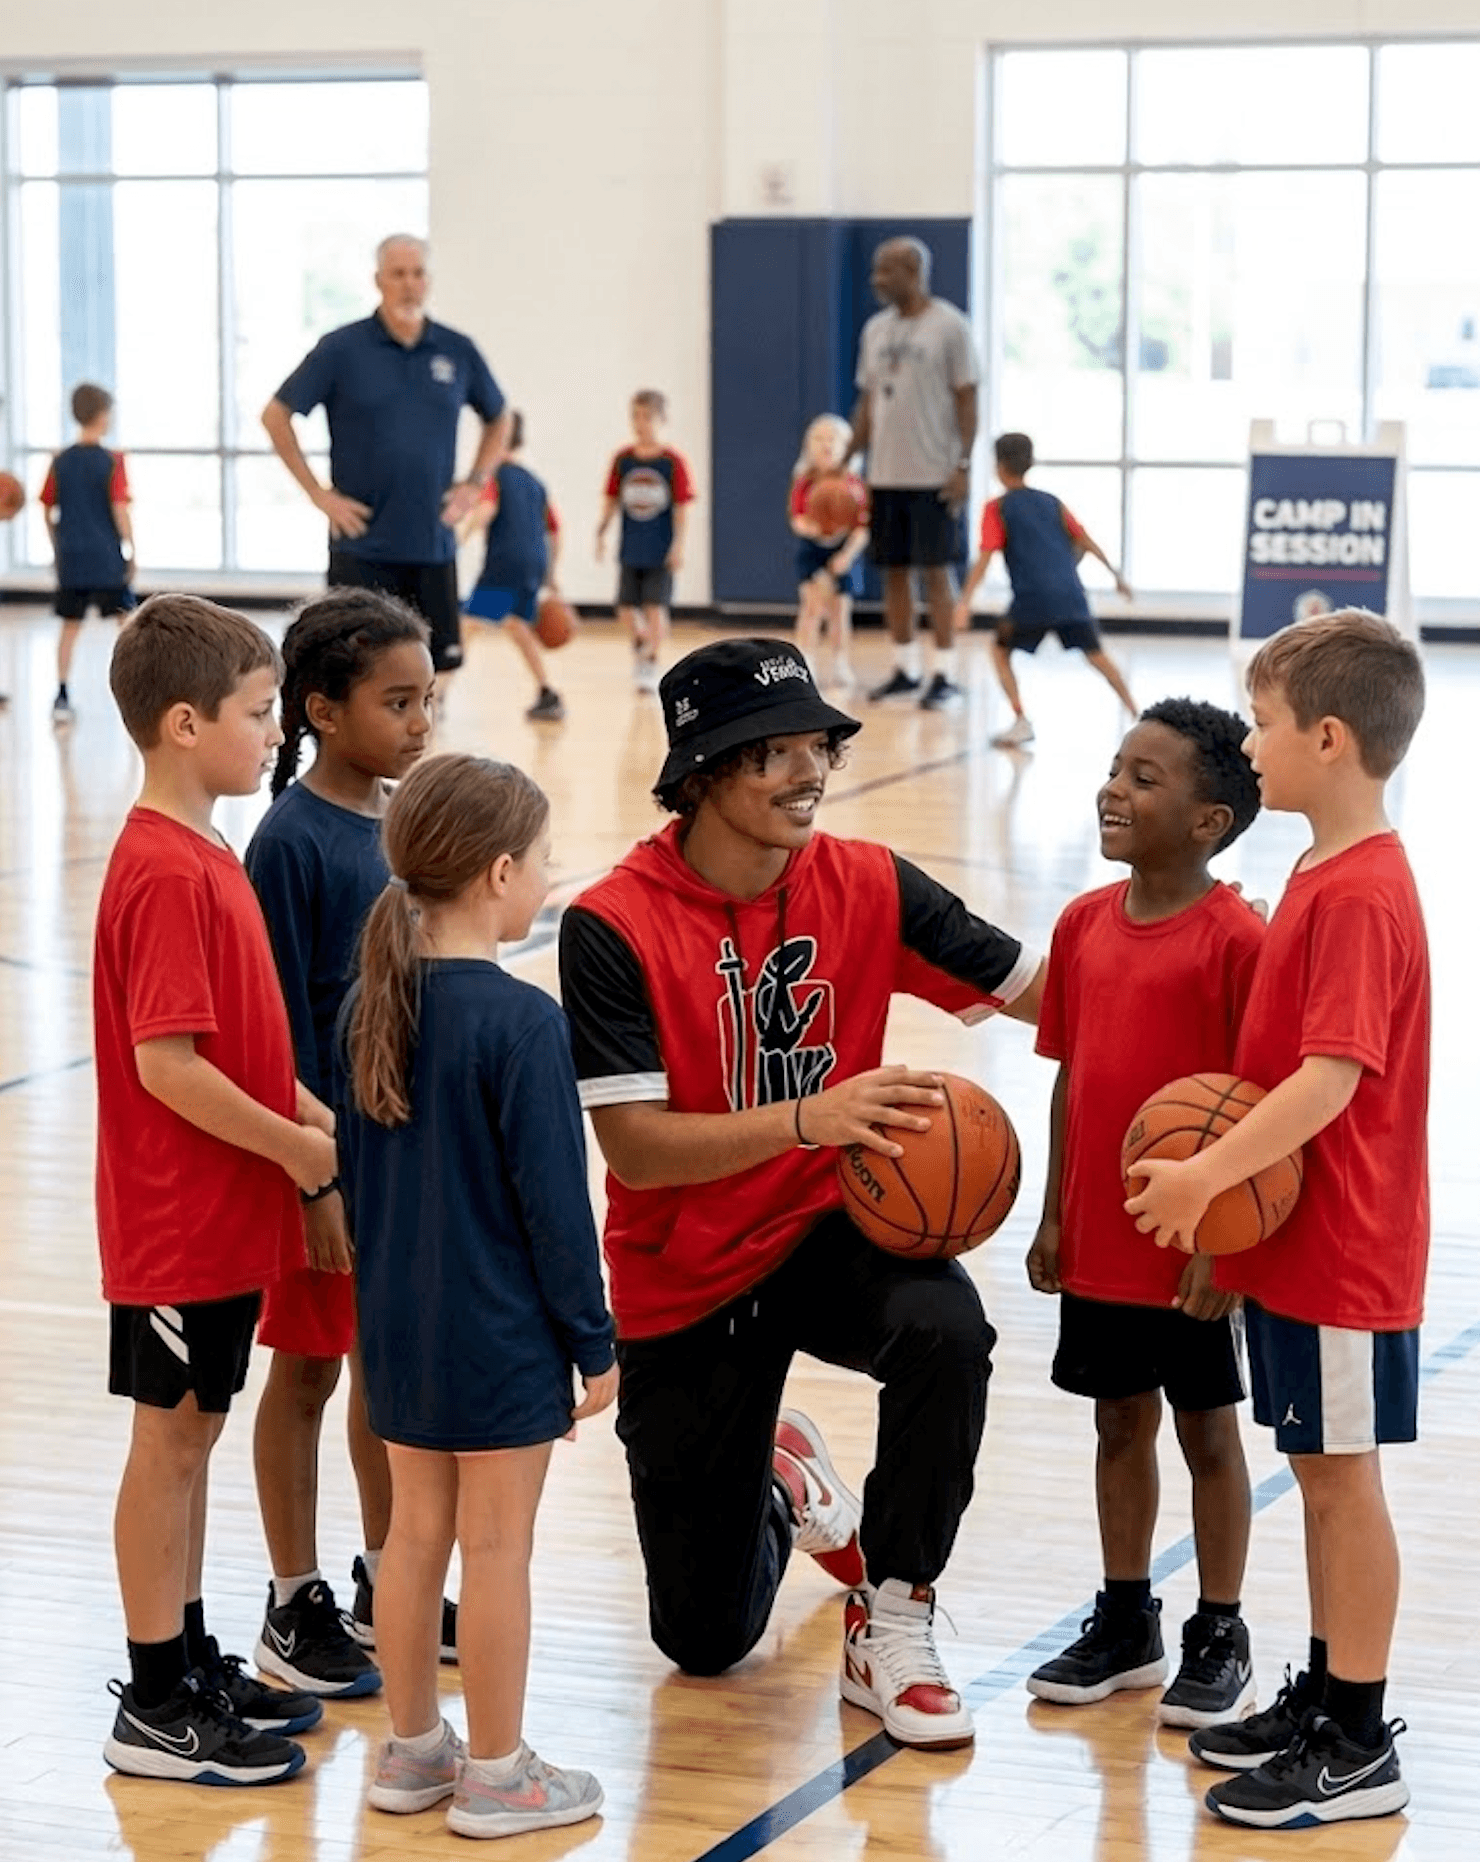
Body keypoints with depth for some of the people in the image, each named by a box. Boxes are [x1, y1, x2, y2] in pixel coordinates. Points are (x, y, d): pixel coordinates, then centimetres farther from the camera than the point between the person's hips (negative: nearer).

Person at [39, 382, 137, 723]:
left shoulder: (60, 461, 3)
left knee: (70, 626, 10)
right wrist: (131, 551, -3)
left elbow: (48, 512, 7)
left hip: (70, 558, 4)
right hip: (107, 559, -4)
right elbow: (120, 510, -13)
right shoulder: (112, 461, -10)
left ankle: (62, 697, 6)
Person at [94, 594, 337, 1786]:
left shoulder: (205, 858, 9)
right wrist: (295, 1146, -16)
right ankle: (155, 1708, 9)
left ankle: (193, 1664, 26)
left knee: (193, 1432, 16)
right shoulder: (166, 874, -21)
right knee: (169, 1441, 0)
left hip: (224, 1214, 9)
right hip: (179, 1221, -9)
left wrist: (315, 1116, 5)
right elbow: (166, 1065, -24)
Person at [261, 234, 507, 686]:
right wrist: (317, 491, -5)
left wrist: (475, 483, 7)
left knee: (440, 667, 5)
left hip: (433, 547, 3)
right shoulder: (342, 348, -3)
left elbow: (496, 420, 21)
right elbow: (276, 415, 0)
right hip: (362, 544, -3)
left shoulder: (457, 351, 6)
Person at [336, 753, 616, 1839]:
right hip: (502, 1330, -7)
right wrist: (595, 1342, -8)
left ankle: (412, 1751, 28)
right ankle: (497, 1777, 14)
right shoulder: (522, 1023, -20)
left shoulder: (372, 1004, 2)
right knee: (497, 1547, 4)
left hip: (400, 1320, 7)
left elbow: (356, 1168, 10)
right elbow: (553, 1201, -17)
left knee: (416, 1532, 17)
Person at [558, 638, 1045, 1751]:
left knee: (945, 1327, -37)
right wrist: (811, 1118, -39)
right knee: (706, 1640, 9)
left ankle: (891, 1627, -14)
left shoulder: (867, 885, -11)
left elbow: (1038, 990, -6)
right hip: (682, 1280, -1)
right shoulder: (614, 927, -21)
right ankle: (775, 1483, 47)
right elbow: (634, 1147, -26)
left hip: (829, 1234, 1)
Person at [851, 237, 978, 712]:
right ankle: (906, 668, 16)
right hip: (885, 475, 6)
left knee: (935, 570, -4)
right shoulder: (876, 329, 11)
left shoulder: (949, 326, -7)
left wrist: (963, 466, -14)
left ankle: (946, 674, 0)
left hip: (933, 475, -6)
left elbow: (966, 399, -8)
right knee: (893, 570, 7)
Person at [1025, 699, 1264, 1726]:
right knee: (1120, 1422, 16)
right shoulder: (1085, 924, 4)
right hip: (1098, 1241, 6)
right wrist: (1054, 1216, 9)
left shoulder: (1237, 940, -15)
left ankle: (1220, 1639, 19)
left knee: (1207, 1430, 8)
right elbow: (1072, 1075, 10)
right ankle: (1126, 1621, 29)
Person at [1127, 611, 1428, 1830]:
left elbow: (1333, 1077, -27)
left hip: (1342, 1249, -9)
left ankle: (1358, 1747, 8)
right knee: (1320, 1472, 16)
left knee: (1342, 1475, -1)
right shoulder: (1327, 874, 10)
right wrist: (1223, 1173, 5)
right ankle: (1324, 1697, 27)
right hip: (1293, 1236, 9)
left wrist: (1206, 1176, -27)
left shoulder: (1360, 895, -21)